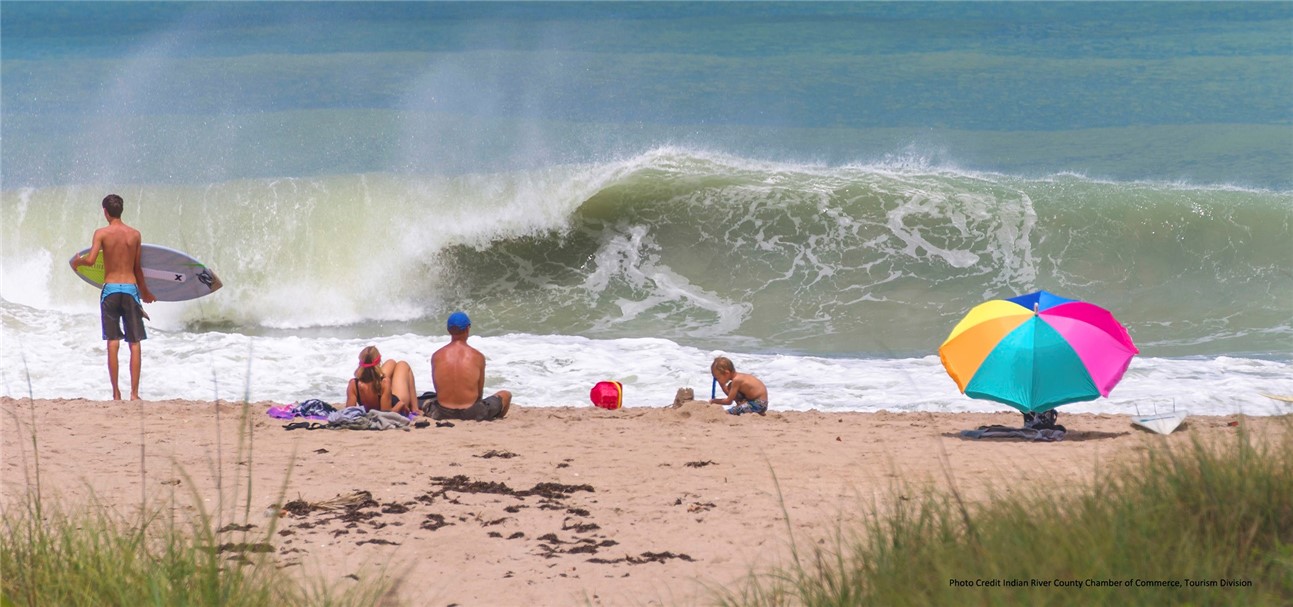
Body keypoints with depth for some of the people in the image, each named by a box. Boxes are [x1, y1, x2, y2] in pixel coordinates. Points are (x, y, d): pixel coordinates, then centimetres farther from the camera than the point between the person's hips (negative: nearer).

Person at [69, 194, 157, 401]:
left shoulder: (102, 233, -4)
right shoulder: (135, 235, 4)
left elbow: (90, 260, -15)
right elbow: (137, 267, 10)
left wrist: (77, 262, 9)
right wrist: (144, 291, 25)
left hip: (110, 289, -1)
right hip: (130, 288, 1)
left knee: (113, 343, 3)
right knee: (135, 343, 3)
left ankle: (116, 393, 1)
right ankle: (134, 393, -1)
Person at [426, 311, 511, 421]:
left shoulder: (436, 357, -2)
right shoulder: (477, 357, -7)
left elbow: (438, 389, 7)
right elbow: (480, 392, 3)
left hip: (443, 414, 3)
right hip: (471, 413, -3)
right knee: (506, 395, 22)